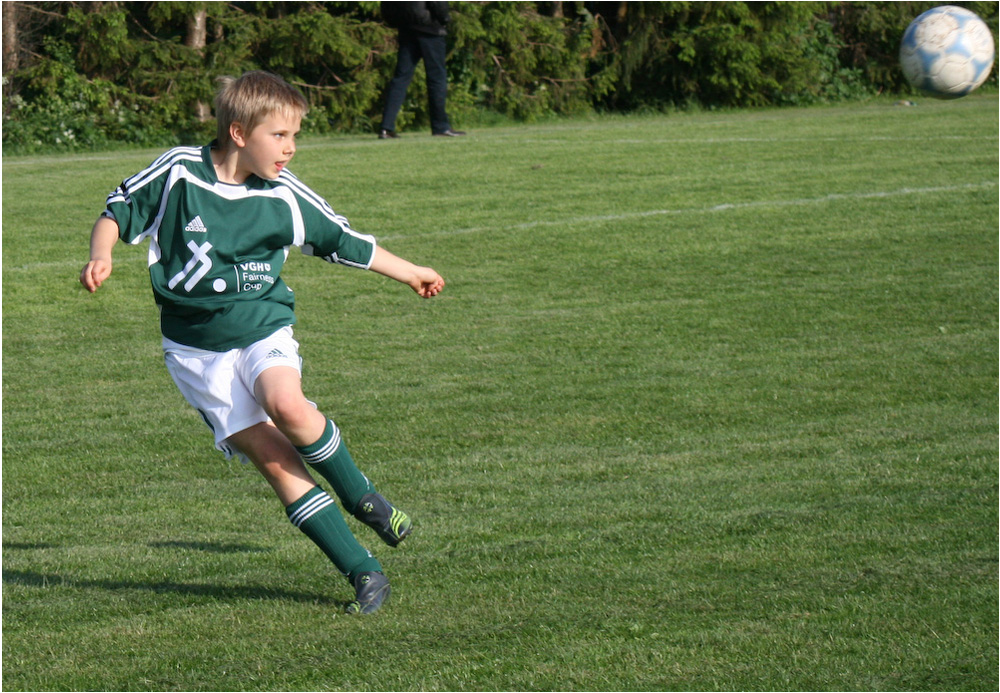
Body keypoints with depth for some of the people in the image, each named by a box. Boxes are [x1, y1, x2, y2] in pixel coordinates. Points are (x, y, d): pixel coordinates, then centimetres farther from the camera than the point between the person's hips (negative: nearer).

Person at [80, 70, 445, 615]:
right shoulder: (177, 173, -7)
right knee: (274, 461, -12)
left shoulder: (285, 197, 0)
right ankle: (363, 572, -9)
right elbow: (117, 215, 5)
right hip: (198, 350, -1)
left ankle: (361, 497, -6)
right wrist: (100, 257, -16)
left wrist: (410, 273, 25)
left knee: (287, 406, -32)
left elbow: (345, 242, 14)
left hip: (263, 329, 1)